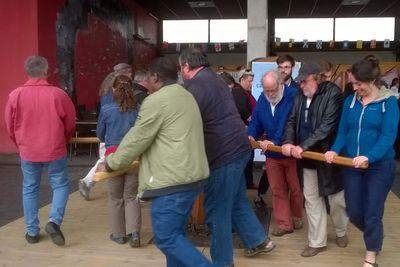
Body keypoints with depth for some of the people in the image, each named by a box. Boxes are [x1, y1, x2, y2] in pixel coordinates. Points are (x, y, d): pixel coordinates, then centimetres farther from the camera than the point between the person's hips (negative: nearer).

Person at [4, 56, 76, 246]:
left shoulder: (15, 95, -7)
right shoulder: (58, 94, -12)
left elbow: (10, 126, 3)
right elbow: (70, 123, -2)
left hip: (28, 151, 2)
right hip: (55, 151, -2)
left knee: (29, 190, 15)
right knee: (60, 185, 14)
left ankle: (32, 231, 22)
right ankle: (54, 220, -3)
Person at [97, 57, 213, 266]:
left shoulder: (156, 101, -13)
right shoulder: (186, 96, 16)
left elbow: (136, 139, -9)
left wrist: (110, 163, 6)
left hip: (173, 181, -10)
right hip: (192, 175, 10)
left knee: (165, 238, -2)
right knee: (175, 233, 17)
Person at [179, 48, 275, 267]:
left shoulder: (195, 84, -14)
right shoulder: (215, 79, 17)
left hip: (222, 153, -10)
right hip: (237, 147, 10)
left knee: (217, 210, 4)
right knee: (237, 201, 23)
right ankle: (259, 240, 36)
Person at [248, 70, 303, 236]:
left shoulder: (293, 96, -18)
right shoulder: (262, 99, 3)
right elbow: (256, 122, 6)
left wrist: (276, 142, -31)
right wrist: (251, 136, -15)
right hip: (272, 154, 5)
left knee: (295, 189, 13)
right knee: (278, 191, 10)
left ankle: (296, 217, 37)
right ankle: (284, 224, 22)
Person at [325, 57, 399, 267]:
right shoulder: (350, 101, 4)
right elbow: (342, 132, 3)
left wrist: (369, 157, -31)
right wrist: (335, 150, -16)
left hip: (379, 166, -4)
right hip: (352, 165, 4)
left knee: (372, 214, 4)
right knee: (353, 212, 10)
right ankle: (375, 236, 43)